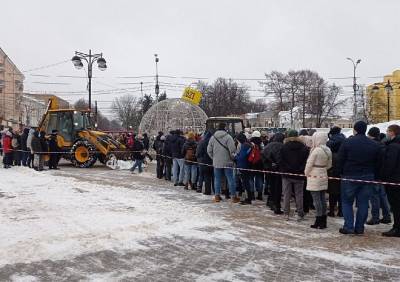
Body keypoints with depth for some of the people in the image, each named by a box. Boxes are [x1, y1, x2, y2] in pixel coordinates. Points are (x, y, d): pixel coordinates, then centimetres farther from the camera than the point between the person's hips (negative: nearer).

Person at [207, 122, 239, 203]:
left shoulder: (213, 137, 3)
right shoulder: (228, 137, -11)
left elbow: (209, 150, 6)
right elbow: (232, 150, -16)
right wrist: (233, 157, 1)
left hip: (216, 162, 4)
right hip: (227, 162, -3)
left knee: (217, 179, 11)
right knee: (230, 179, 3)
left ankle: (217, 196, 14)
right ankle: (233, 196, 5)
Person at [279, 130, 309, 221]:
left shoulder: (284, 147, -5)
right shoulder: (303, 147, -3)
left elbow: (280, 161, -6)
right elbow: (306, 161, -2)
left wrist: (282, 170, 3)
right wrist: (302, 170, 4)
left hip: (286, 174, 0)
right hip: (299, 175, 1)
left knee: (286, 195, 6)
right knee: (299, 195, 7)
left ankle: (286, 214, 9)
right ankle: (300, 214, 9)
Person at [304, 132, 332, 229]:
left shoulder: (316, 150, -16)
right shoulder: (328, 151, 6)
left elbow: (309, 163, -12)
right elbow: (329, 165, 14)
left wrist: (306, 173, 3)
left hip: (314, 177, -7)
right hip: (323, 176, 7)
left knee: (316, 199, -3)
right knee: (322, 198, 11)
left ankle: (319, 222, -1)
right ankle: (323, 221, 17)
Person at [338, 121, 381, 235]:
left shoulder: (347, 143, -9)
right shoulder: (374, 145, 4)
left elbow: (340, 161, -8)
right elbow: (377, 163, 7)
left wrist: (342, 173, 4)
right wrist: (372, 175, 14)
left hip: (349, 177, -3)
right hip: (368, 177, 3)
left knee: (347, 202, 7)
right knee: (363, 203, 8)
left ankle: (349, 227, 1)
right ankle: (359, 228, 11)